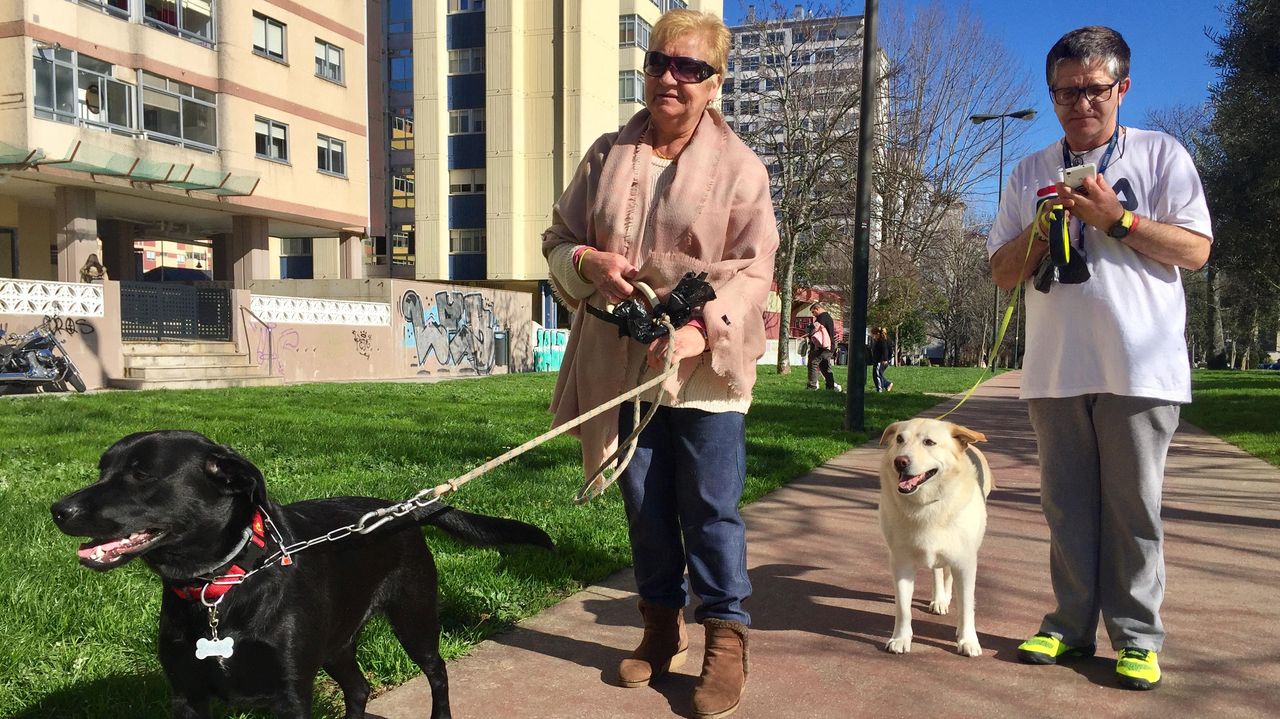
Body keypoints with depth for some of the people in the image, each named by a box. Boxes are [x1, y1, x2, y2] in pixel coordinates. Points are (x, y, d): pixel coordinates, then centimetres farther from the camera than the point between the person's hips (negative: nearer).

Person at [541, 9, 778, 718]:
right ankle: (661, 627, 30)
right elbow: (558, 238, 15)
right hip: (621, 366, 4)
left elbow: (753, 270, -8)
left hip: (705, 370, -3)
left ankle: (726, 641, 16)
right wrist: (588, 262, -9)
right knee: (644, 506, 13)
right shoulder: (606, 156, 9)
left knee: (711, 509, 1)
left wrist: (702, 332, -24)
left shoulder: (740, 168, -2)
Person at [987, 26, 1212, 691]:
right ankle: (1072, 625, 18)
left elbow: (1196, 250, -1)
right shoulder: (1030, 174, 15)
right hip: (1055, 369, 3)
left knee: (1133, 505, 1)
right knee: (1066, 504, 8)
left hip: (1139, 368, -3)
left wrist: (1116, 218, -10)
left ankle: (1136, 637, 12)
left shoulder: (1161, 155, 7)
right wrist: (1042, 226, -4)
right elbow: (1002, 272, 12)